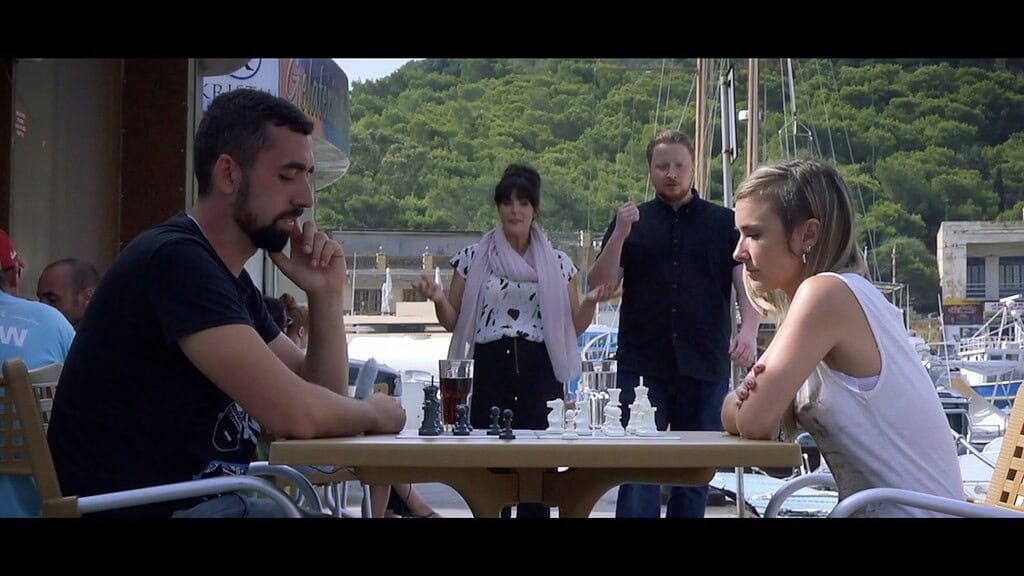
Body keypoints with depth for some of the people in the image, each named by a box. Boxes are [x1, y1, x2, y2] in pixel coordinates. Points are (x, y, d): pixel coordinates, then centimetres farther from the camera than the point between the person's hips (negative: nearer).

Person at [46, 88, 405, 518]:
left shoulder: (233, 283, 11)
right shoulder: (175, 260, -18)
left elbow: (322, 396, 10)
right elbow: (296, 413, -25)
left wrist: (325, 296, -2)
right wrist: (372, 413, -6)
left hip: (204, 499, 9)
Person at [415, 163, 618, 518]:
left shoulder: (558, 264, 9)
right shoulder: (473, 259, 7)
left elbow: (573, 328, 11)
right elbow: (452, 322, 9)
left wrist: (591, 302, -7)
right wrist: (438, 299, -11)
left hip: (539, 374, 0)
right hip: (490, 372, 0)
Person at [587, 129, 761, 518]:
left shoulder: (724, 223, 9)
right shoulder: (631, 221, 10)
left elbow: (747, 283, 1)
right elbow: (600, 287, 5)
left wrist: (749, 330, -19)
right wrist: (620, 235, -11)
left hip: (705, 369, 1)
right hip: (642, 366, -1)